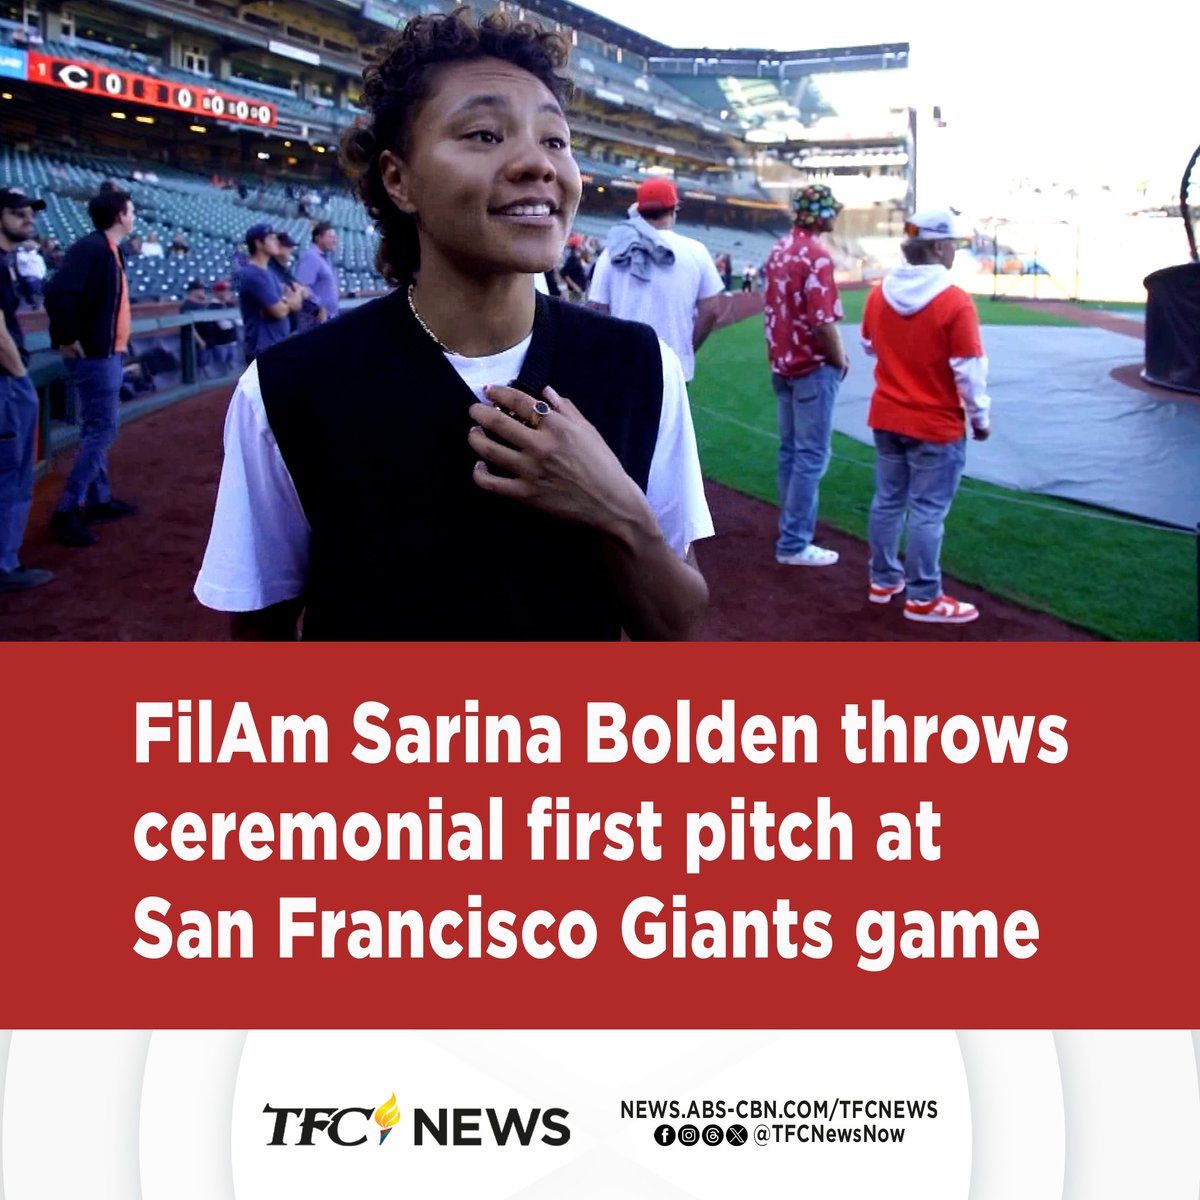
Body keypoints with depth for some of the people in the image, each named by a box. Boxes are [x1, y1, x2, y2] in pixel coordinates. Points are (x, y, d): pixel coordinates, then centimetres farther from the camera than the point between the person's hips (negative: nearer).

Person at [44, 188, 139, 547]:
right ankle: (67, 511, -6)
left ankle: (99, 500, 27)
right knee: (101, 429, -9)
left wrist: (114, 340, 11)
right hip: (93, 354, -10)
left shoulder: (109, 249, 12)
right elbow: (58, 291, -28)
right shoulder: (91, 247, -17)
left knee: (97, 428, 16)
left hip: (106, 352, 10)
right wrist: (67, 339, -21)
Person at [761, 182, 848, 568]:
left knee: (790, 450, 16)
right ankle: (794, 544, -1)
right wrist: (839, 359, -8)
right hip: (813, 366, -9)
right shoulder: (816, 256, -18)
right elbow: (822, 322, -22)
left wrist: (781, 348, 19)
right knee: (811, 455, -3)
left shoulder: (778, 249, 7)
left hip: (783, 362, 9)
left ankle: (792, 525, 27)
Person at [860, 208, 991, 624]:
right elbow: (969, 369, -15)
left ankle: (884, 579, 29)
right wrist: (980, 416, -3)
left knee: (888, 500, 17)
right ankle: (923, 598, 8)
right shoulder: (955, 301, -19)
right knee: (927, 511, 1)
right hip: (937, 424, -6)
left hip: (886, 416, 6)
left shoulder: (878, 294, 0)